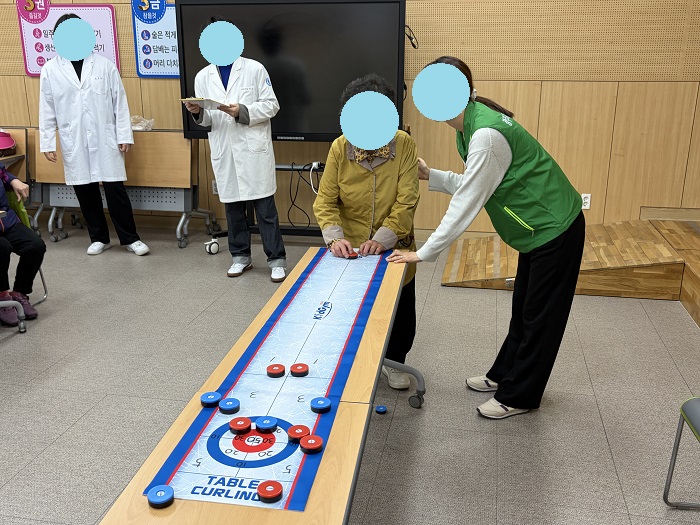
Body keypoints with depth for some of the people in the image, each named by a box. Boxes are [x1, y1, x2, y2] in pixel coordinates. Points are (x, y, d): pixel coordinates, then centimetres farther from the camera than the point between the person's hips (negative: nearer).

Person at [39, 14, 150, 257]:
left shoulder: (104, 65, 1)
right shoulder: (50, 69, 3)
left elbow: (120, 102, 1)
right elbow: (47, 110, 5)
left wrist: (124, 135, -3)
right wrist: (47, 142, 2)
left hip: (105, 138, -2)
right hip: (73, 142, 2)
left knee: (115, 188, -2)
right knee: (85, 191, 8)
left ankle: (130, 238, 10)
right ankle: (99, 237, 23)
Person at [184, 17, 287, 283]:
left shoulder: (254, 68, 1)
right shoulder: (203, 77, 10)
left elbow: (271, 105, -3)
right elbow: (207, 120, 11)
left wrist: (242, 111, -16)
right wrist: (198, 112, -12)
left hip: (254, 149, -3)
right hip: (224, 152, 4)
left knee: (265, 206, -1)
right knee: (232, 206, 10)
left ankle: (276, 259, 6)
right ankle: (240, 256, 23)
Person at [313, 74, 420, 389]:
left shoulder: (404, 145, -15)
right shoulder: (340, 147, -12)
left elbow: (406, 200, -17)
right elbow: (325, 200, -9)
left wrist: (383, 238, -25)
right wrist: (334, 236, -24)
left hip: (394, 247, 0)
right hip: (350, 249, 0)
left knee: (400, 309, 12)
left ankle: (393, 361, 37)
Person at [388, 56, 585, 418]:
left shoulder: (486, 134, -29)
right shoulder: (468, 127, 2)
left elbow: (467, 204, -27)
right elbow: (473, 187, 8)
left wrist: (425, 253, -21)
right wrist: (431, 175, 1)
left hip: (555, 229, -10)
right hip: (538, 228, 10)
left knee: (540, 315, 5)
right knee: (523, 308, 20)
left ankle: (518, 396, 19)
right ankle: (504, 375, 36)